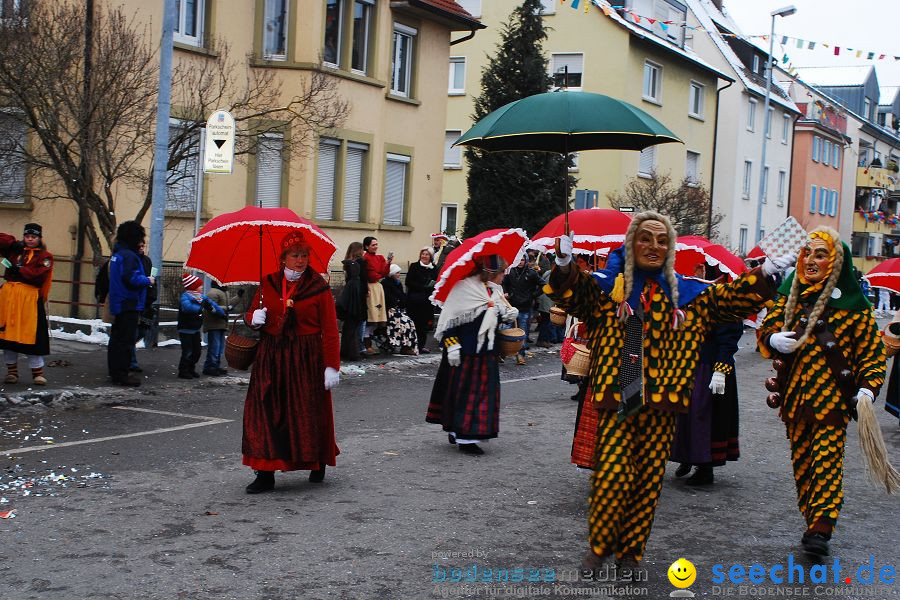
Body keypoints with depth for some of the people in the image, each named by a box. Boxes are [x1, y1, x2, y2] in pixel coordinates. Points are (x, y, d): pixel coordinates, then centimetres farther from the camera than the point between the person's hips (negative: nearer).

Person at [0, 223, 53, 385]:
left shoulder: (44, 256, 2)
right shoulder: (15, 250, 15)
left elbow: (38, 275, -12)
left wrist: (18, 270, -15)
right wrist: (14, 243, -5)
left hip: (30, 299, -4)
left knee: (32, 334, -6)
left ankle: (38, 372, 3)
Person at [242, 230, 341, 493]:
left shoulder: (319, 287, -4)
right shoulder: (268, 284, 7)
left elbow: (329, 330, -7)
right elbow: (252, 313, 19)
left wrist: (332, 365, -13)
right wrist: (254, 318, -6)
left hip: (307, 358, -3)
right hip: (271, 357, 3)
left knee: (309, 413, 5)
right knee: (266, 413, -2)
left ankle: (317, 463, 29)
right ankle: (266, 474, 3)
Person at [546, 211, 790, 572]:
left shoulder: (686, 293, 15)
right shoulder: (607, 285, 6)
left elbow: (733, 299, 17)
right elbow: (570, 295, -8)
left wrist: (764, 276, 3)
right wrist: (564, 267, -28)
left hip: (661, 403, 3)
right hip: (615, 398, -3)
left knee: (648, 478, 6)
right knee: (611, 474, -9)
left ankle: (630, 552, 22)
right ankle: (599, 545, 13)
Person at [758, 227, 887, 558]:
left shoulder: (852, 303, -3)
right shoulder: (790, 295, 9)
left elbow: (872, 350, 0)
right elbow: (767, 327, 14)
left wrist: (868, 387, -13)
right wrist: (774, 339, -10)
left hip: (833, 396, -5)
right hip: (794, 393, 5)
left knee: (827, 461, -10)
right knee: (802, 461, 8)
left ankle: (820, 530, -12)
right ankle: (815, 523, 18)